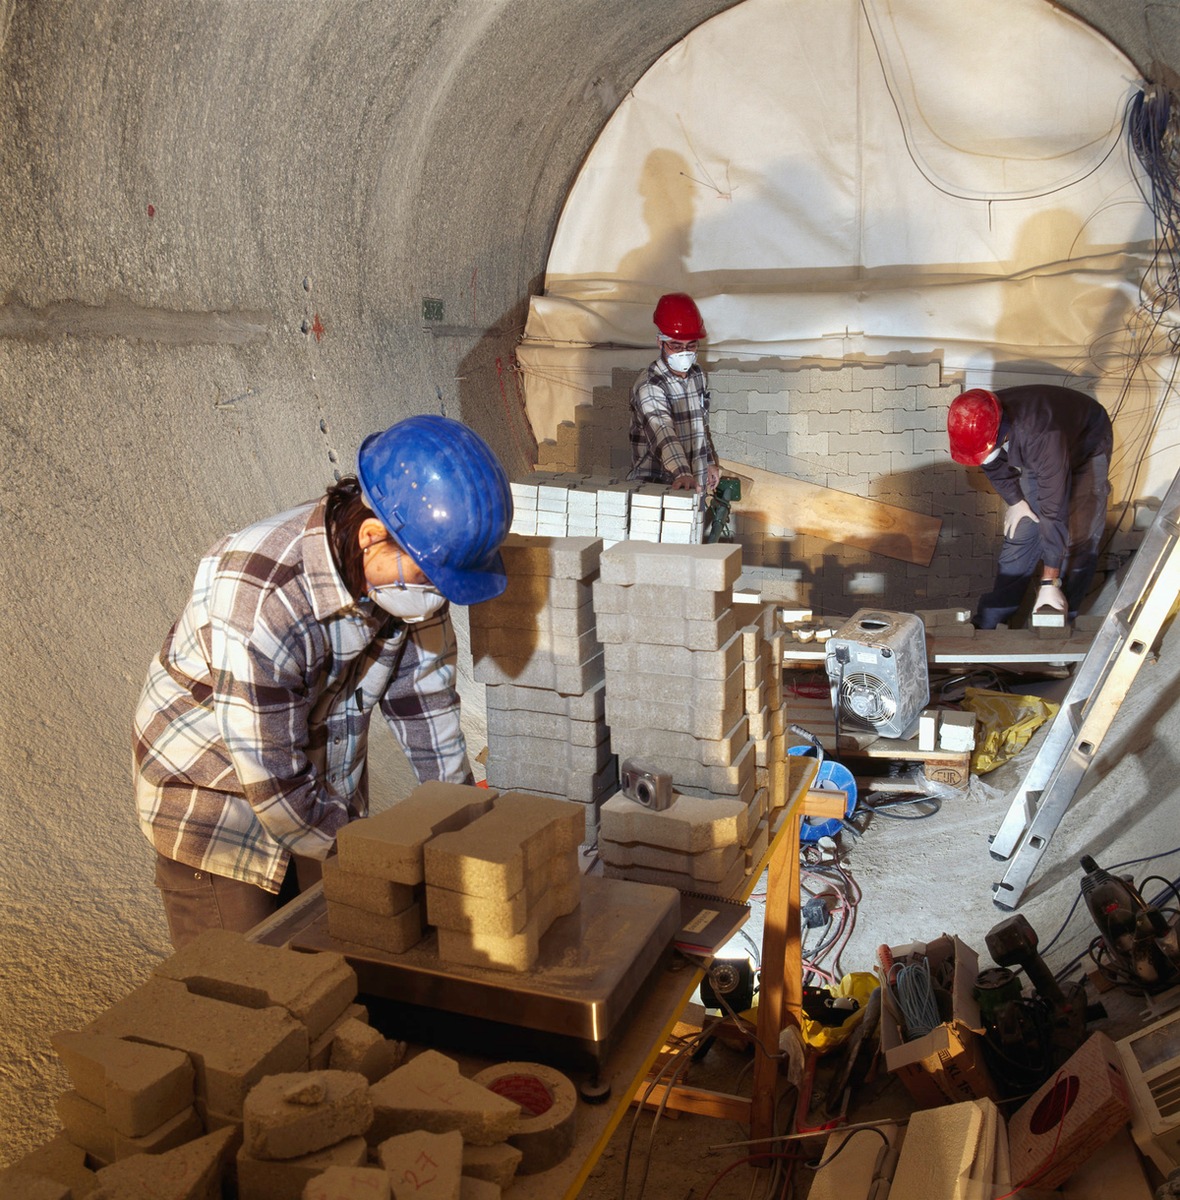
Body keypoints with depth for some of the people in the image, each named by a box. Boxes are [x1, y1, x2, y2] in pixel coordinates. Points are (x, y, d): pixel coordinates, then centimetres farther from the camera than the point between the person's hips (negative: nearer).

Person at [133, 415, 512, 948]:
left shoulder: (409, 567, -15)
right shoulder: (259, 603, -35)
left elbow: (421, 695, -2)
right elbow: (272, 784, -28)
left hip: (326, 792, 6)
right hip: (213, 801, -5)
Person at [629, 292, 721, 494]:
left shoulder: (697, 375, 8)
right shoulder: (649, 387, -18)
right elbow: (662, 433, -36)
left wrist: (710, 462, 24)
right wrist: (682, 473, -50)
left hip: (696, 485, 7)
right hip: (656, 487, -7)